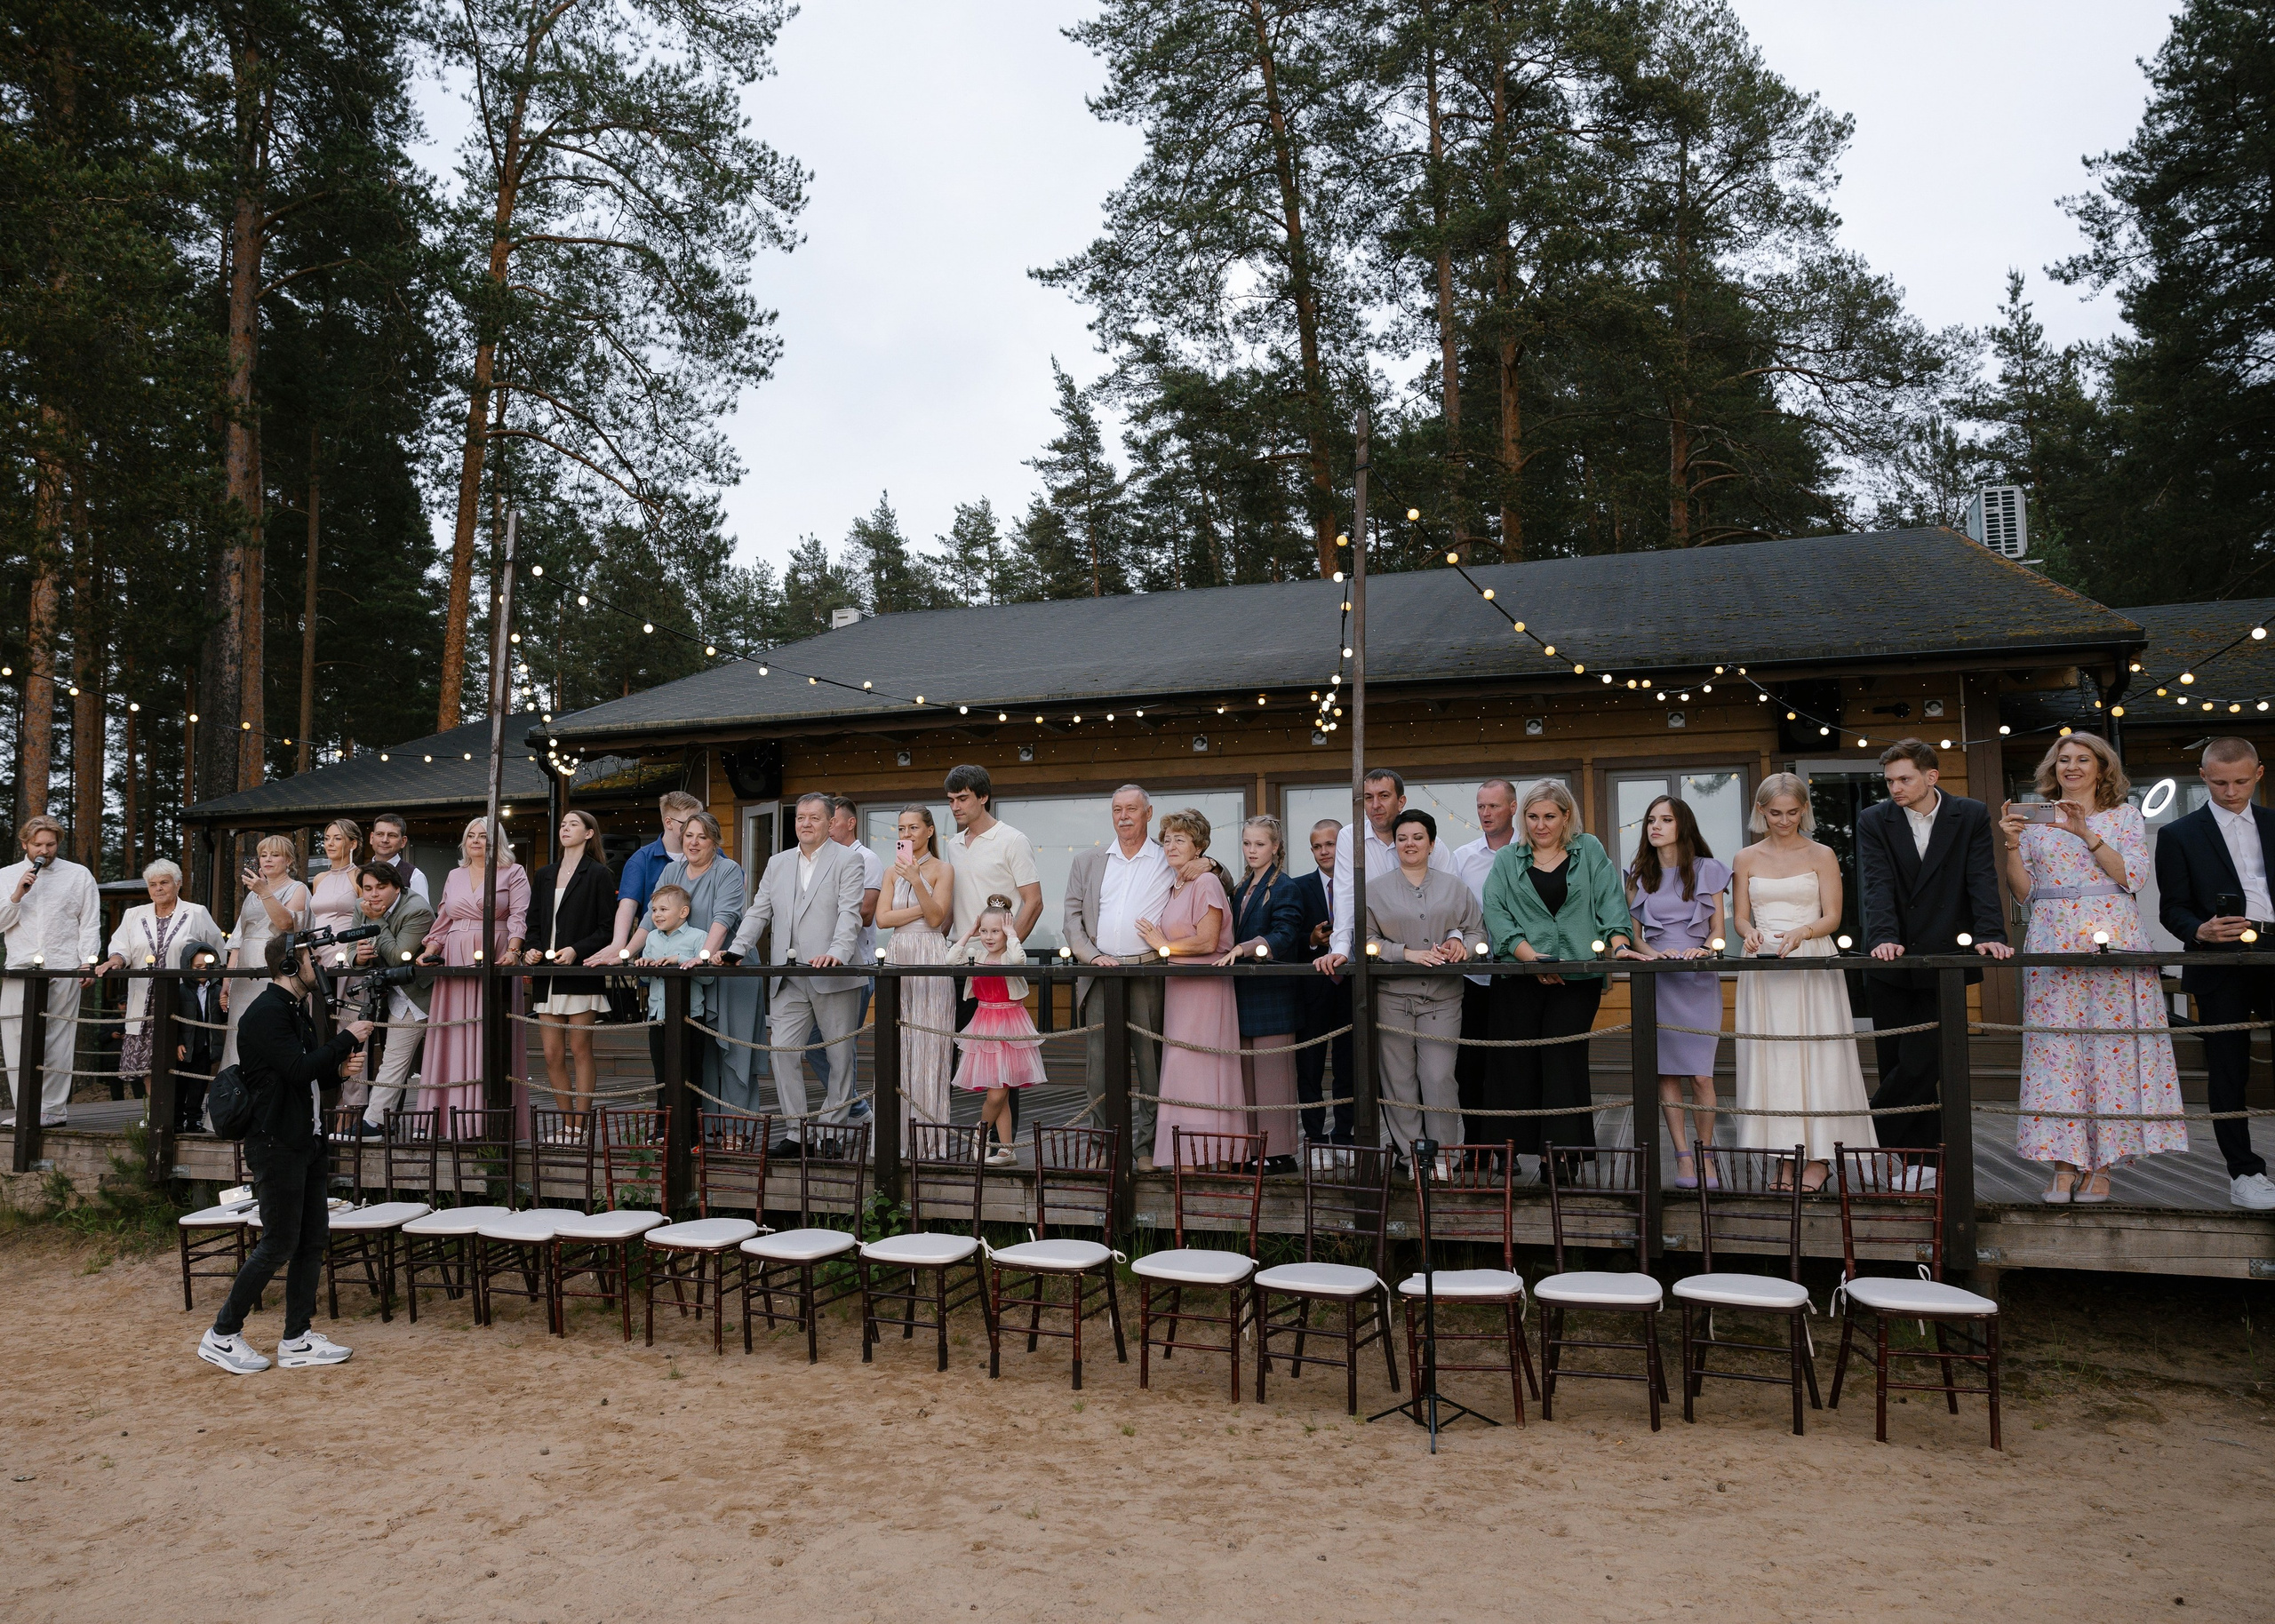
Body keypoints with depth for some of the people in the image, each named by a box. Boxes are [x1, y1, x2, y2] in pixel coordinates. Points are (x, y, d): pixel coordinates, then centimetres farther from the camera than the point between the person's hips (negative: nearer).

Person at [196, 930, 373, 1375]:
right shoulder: (266, 1013, -15)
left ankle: (297, 1340, 16)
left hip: (306, 1142, 10)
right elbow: (299, 1070, -24)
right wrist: (347, 1038, -15)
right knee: (280, 1243, -4)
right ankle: (222, 1336, 10)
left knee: (315, 1238, 9)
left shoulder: (296, 1010, 16)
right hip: (277, 1144, -10)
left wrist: (340, 1068, 1)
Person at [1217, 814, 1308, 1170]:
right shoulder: (1242, 889, 18)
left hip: (1272, 992, -8)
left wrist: (1246, 948, -28)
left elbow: (1285, 935, -18)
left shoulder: (1284, 887, -6)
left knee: (1272, 1073, -6)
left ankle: (1279, 1151, -1)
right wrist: (1230, 950, 6)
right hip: (1244, 992, 8)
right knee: (1248, 1074, 8)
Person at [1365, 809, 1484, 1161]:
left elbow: (1478, 930, 14)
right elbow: (1367, 940, 2)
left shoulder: (1454, 886, 12)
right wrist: (1408, 953, -12)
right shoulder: (1377, 890, 8)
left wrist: (1461, 943, -8)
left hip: (1442, 996, 0)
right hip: (1393, 995, 0)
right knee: (1399, 1079, 1)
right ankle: (1407, 1155, 11)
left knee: (1440, 1078, -7)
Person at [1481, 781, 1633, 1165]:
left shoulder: (1589, 851, 13)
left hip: (1576, 978, 0)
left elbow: (1611, 903, 6)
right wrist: (1531, 956, -11)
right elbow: (1495, 913, 1)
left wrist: (1620, 946, -11)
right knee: (1518, 1065, -2)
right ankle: (1514, 1153, 3)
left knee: (1564, 1062, -6)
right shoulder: (1507, 859, 12)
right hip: (1519, 976, 1)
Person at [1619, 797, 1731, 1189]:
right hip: (1656, 979, 2)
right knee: (1667, 1071, -2)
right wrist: (1655, 953, -12)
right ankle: (1683, 1156, 3)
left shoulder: (1707, 870, 7)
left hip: (1698, 979, -2)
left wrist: (1704, 950, -15)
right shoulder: (1639, 876, 12)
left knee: (1701, 1074, -7)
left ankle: (1705, 1154, 5)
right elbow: (1632, 933, 8)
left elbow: (1718, 931, 7)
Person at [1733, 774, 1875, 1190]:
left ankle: (1817, 1158, 3)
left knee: (1816, 1057, -4)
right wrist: (1750, 933, -12)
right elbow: (1741, 917, 11)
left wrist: (1802, 932, -20)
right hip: (1764, 966, 2)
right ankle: (1786, 1158, 5)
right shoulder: (1746, 859, 9)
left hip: (1813, 962, -2)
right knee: (1771, 1058, 0)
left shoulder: (1822, 855, 4)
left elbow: (1832, 916, 0)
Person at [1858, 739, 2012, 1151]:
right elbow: (1877, 885, -8)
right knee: (1898, 1064, 3)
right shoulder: (1874, 821, 3)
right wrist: (1885, 938, -23)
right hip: (1892, 962, 1)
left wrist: (1990, 935, -19)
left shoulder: (1972, 816, 3)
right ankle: (1923, 1157, 14)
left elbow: (1982, 880, -4)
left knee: (1920, 1061, -11)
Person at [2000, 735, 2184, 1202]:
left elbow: (2133, 876, -5)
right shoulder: (2034, 820, 13)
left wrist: (2087, 833, -13)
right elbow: (2023, 890, 9)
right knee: (2056, 1048, -4)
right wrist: (2011, 845, -6)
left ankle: (2102, 1165, 2)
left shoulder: (2125, 815, 8)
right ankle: (2064, 1165, -1)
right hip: (2053, 946, 1)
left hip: (2113, 944, -1)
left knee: (2112, 1046, -4)